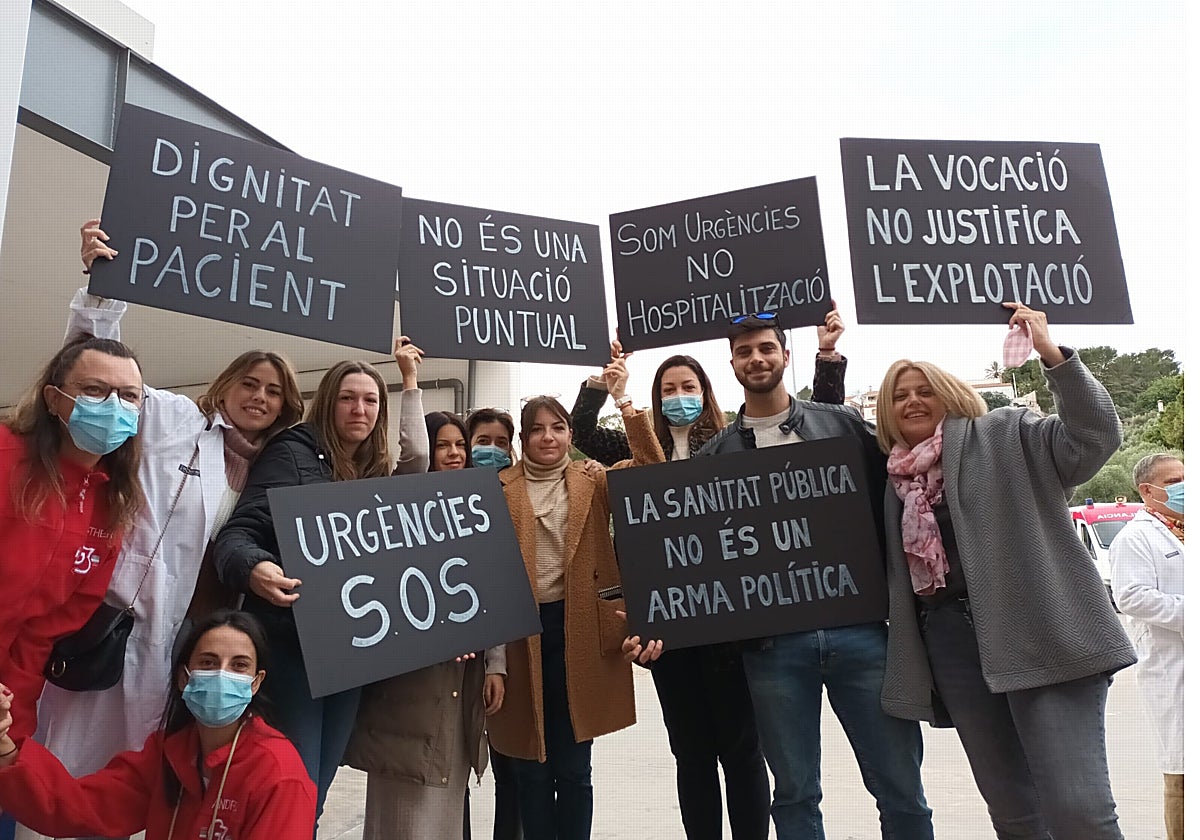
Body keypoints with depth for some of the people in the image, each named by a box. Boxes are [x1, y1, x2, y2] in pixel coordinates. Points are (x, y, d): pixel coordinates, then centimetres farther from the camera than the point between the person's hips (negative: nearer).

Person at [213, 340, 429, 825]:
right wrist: (254, 568, -37)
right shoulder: (294, 454, -6)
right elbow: (238, 533, -13)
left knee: (314, 793, 15)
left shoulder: (376, 472, 11)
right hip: (292, 647, -5)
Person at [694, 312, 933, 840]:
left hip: (857, 627, 0)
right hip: (772, 643, 1)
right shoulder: (716, 454, 7)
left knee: (901, 788, 8)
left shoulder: (843, 424, 7)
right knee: (794, 794, 12)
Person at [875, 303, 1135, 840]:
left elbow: (1094, 438, -10)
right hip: (951, 645, 5)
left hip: (1040, 635, -4)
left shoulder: (1004, 435, 5)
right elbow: (896, 571, 20)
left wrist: (1053, 356, -19)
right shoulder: (895, 478, 17)